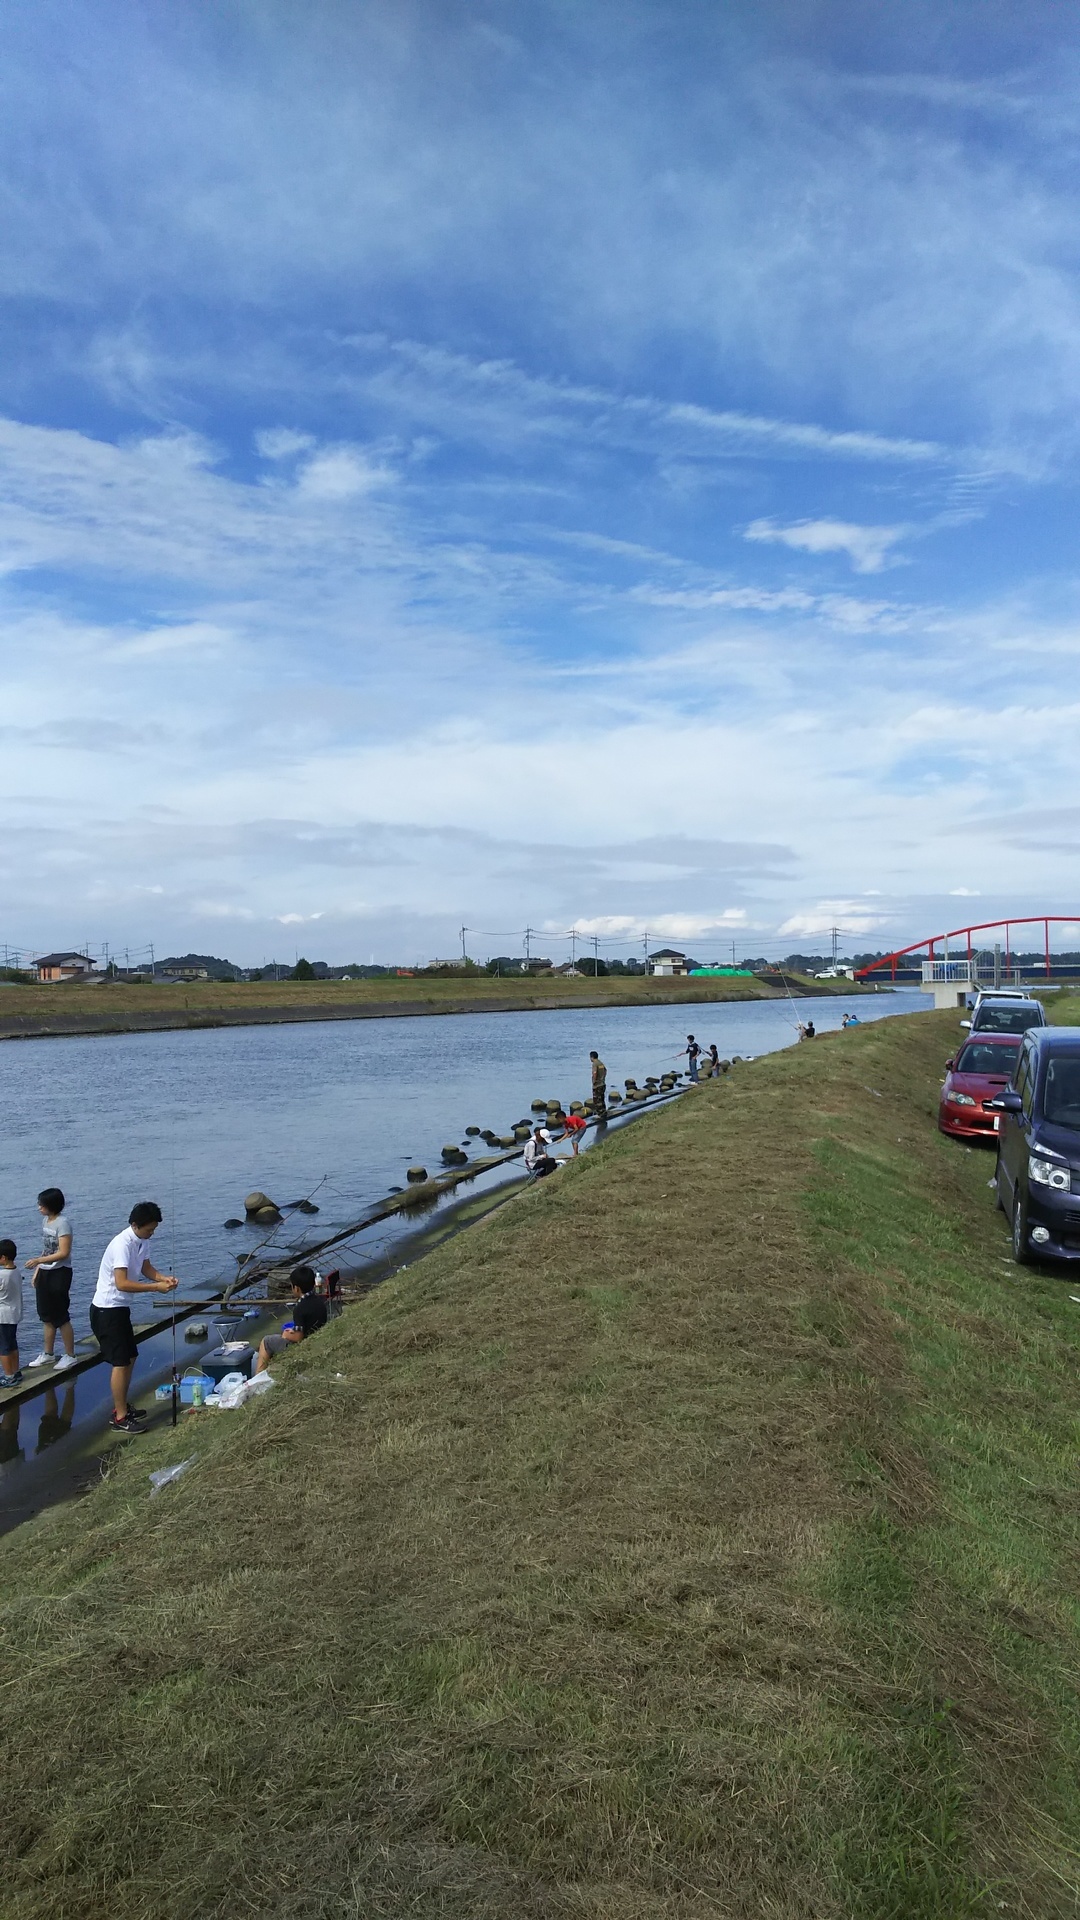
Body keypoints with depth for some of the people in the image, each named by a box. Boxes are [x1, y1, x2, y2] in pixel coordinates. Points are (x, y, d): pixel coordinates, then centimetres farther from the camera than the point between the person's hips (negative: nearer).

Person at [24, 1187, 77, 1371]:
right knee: (46, 1316, 15)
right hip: (45, 1273, 8)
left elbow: (64, 1253, -22)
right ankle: (47, 1354, 27)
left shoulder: (62, 1223, -17)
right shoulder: (46, 1220, 8)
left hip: (59, 1273, -8)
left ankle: (69, 1356, 11)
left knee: (61, 1317, -1)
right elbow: (46, 1250, 14)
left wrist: (38, 1261, -23)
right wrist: (37, 1271, 12)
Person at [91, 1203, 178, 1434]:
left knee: (129, 1357, 16)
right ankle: (120, 1418, 3)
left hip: (120, 1308, 9)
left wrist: (164, 1278, -5)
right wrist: (156, 1287, -29)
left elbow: (145, 1268, 14)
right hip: (106, 1310, -9)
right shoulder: (122, 1245, -26)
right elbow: (122, 1283, -32)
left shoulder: (141, 1241, 2)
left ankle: (122, 1406, 29)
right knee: (120, 1362, -6)